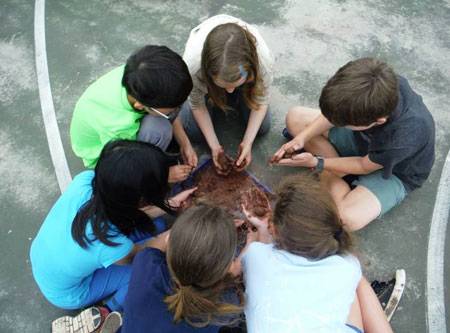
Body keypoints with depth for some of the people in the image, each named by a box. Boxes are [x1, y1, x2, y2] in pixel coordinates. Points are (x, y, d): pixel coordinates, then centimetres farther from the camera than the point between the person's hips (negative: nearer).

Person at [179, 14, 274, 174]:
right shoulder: (192, 64, -43)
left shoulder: (263, 58, -42)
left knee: (262, 127, -6)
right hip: (207, 81, 0)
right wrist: (214, 145, -23)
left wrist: (247, 143, -26)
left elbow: (261, 101, -22)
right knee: (194, 132, -6)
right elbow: (197, 105, -21)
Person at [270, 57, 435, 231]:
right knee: (296, 117, -8)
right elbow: (337, 112, -12)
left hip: (393, 172, -5)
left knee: (348, 218, -34)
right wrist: (302, 137, -24)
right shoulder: (383, 84, -31)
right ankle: (337, 173, -8)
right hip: (366, 139, 5)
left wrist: (315, 162, -21)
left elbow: (365, 166, -21)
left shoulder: (402, 140, -42)